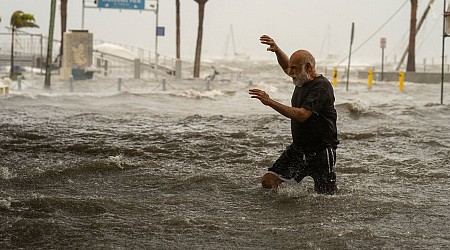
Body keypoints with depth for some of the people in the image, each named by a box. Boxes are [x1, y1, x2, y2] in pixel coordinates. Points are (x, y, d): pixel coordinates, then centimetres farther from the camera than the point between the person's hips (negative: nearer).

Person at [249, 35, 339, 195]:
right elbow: (286, 66, 31)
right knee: (268, 182, -4)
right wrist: (276, 50, 12)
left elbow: (302, 115, -30)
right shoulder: (302, 80, 7)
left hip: (320, 153, -8)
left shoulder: (321, 86, -19)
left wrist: (270, 102, -30)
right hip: (297, 149, 8)